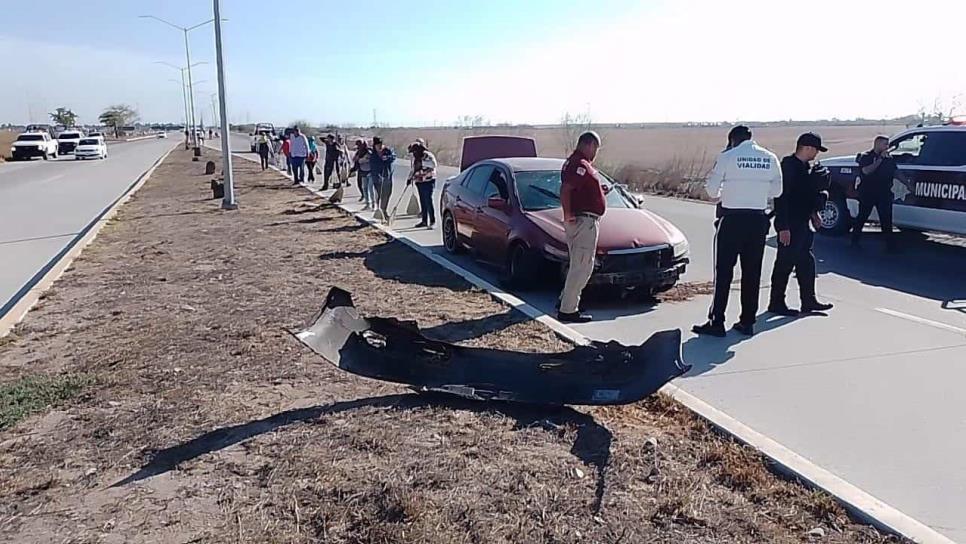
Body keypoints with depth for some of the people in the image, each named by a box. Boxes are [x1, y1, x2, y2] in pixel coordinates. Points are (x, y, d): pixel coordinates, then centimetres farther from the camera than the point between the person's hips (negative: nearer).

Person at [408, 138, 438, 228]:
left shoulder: (428, 155, -12)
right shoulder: (415, 158, 12)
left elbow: (433, 164, -29)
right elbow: (412, 169, 23)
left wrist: (422, 161, -31)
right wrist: (410, 178, 15)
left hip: (428, 182, -8)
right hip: (419, 182, 8)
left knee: (428, 201, -10)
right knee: (422, 202, 11)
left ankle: (432, 221, -5)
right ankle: (424, 221, 18)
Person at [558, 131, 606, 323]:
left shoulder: (573, 162, 16)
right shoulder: (581, 165, -17)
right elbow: (565, 190, -28)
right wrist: (568, 215, -24)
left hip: (584, 221, 11)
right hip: (584, 221, -11)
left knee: (579, 265, 20)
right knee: (582, 266, -6)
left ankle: (567, 300, 30)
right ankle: (567, 311, -2)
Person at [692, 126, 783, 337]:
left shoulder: (727, 157, -6)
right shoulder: (770, 158, 5)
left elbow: (711, 188, -4)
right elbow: (776, 190, 9)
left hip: (731, 218, -4)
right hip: (757, 219, 4)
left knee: (723, 272, 1)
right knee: (752, 272, 10)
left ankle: (716, 322, 1)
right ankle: (747, 322, 15)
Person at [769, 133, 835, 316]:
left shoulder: (806, 167, 12)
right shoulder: (788, 166, -16)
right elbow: (782, 197, -21)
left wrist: (813, 213, 12)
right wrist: (783, 227, -24)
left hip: (803, 223, 10)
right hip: (790, 225, -10)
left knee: (806, 263, 13)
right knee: (785, 263, -2)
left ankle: (808, 301, 21)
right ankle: (776, 303, 7)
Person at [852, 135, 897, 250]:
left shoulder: (889, 158, 11)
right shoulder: (865, 156, -4)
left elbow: (897, 173, 18)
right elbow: (866, 171, -21)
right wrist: (880, 159, -20)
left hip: (884, 194, 4)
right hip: (867, 193, -4)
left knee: (886, 219, 2)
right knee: (862, 217, 6)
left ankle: (890, 244, 4)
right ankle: (855, 241, 18)